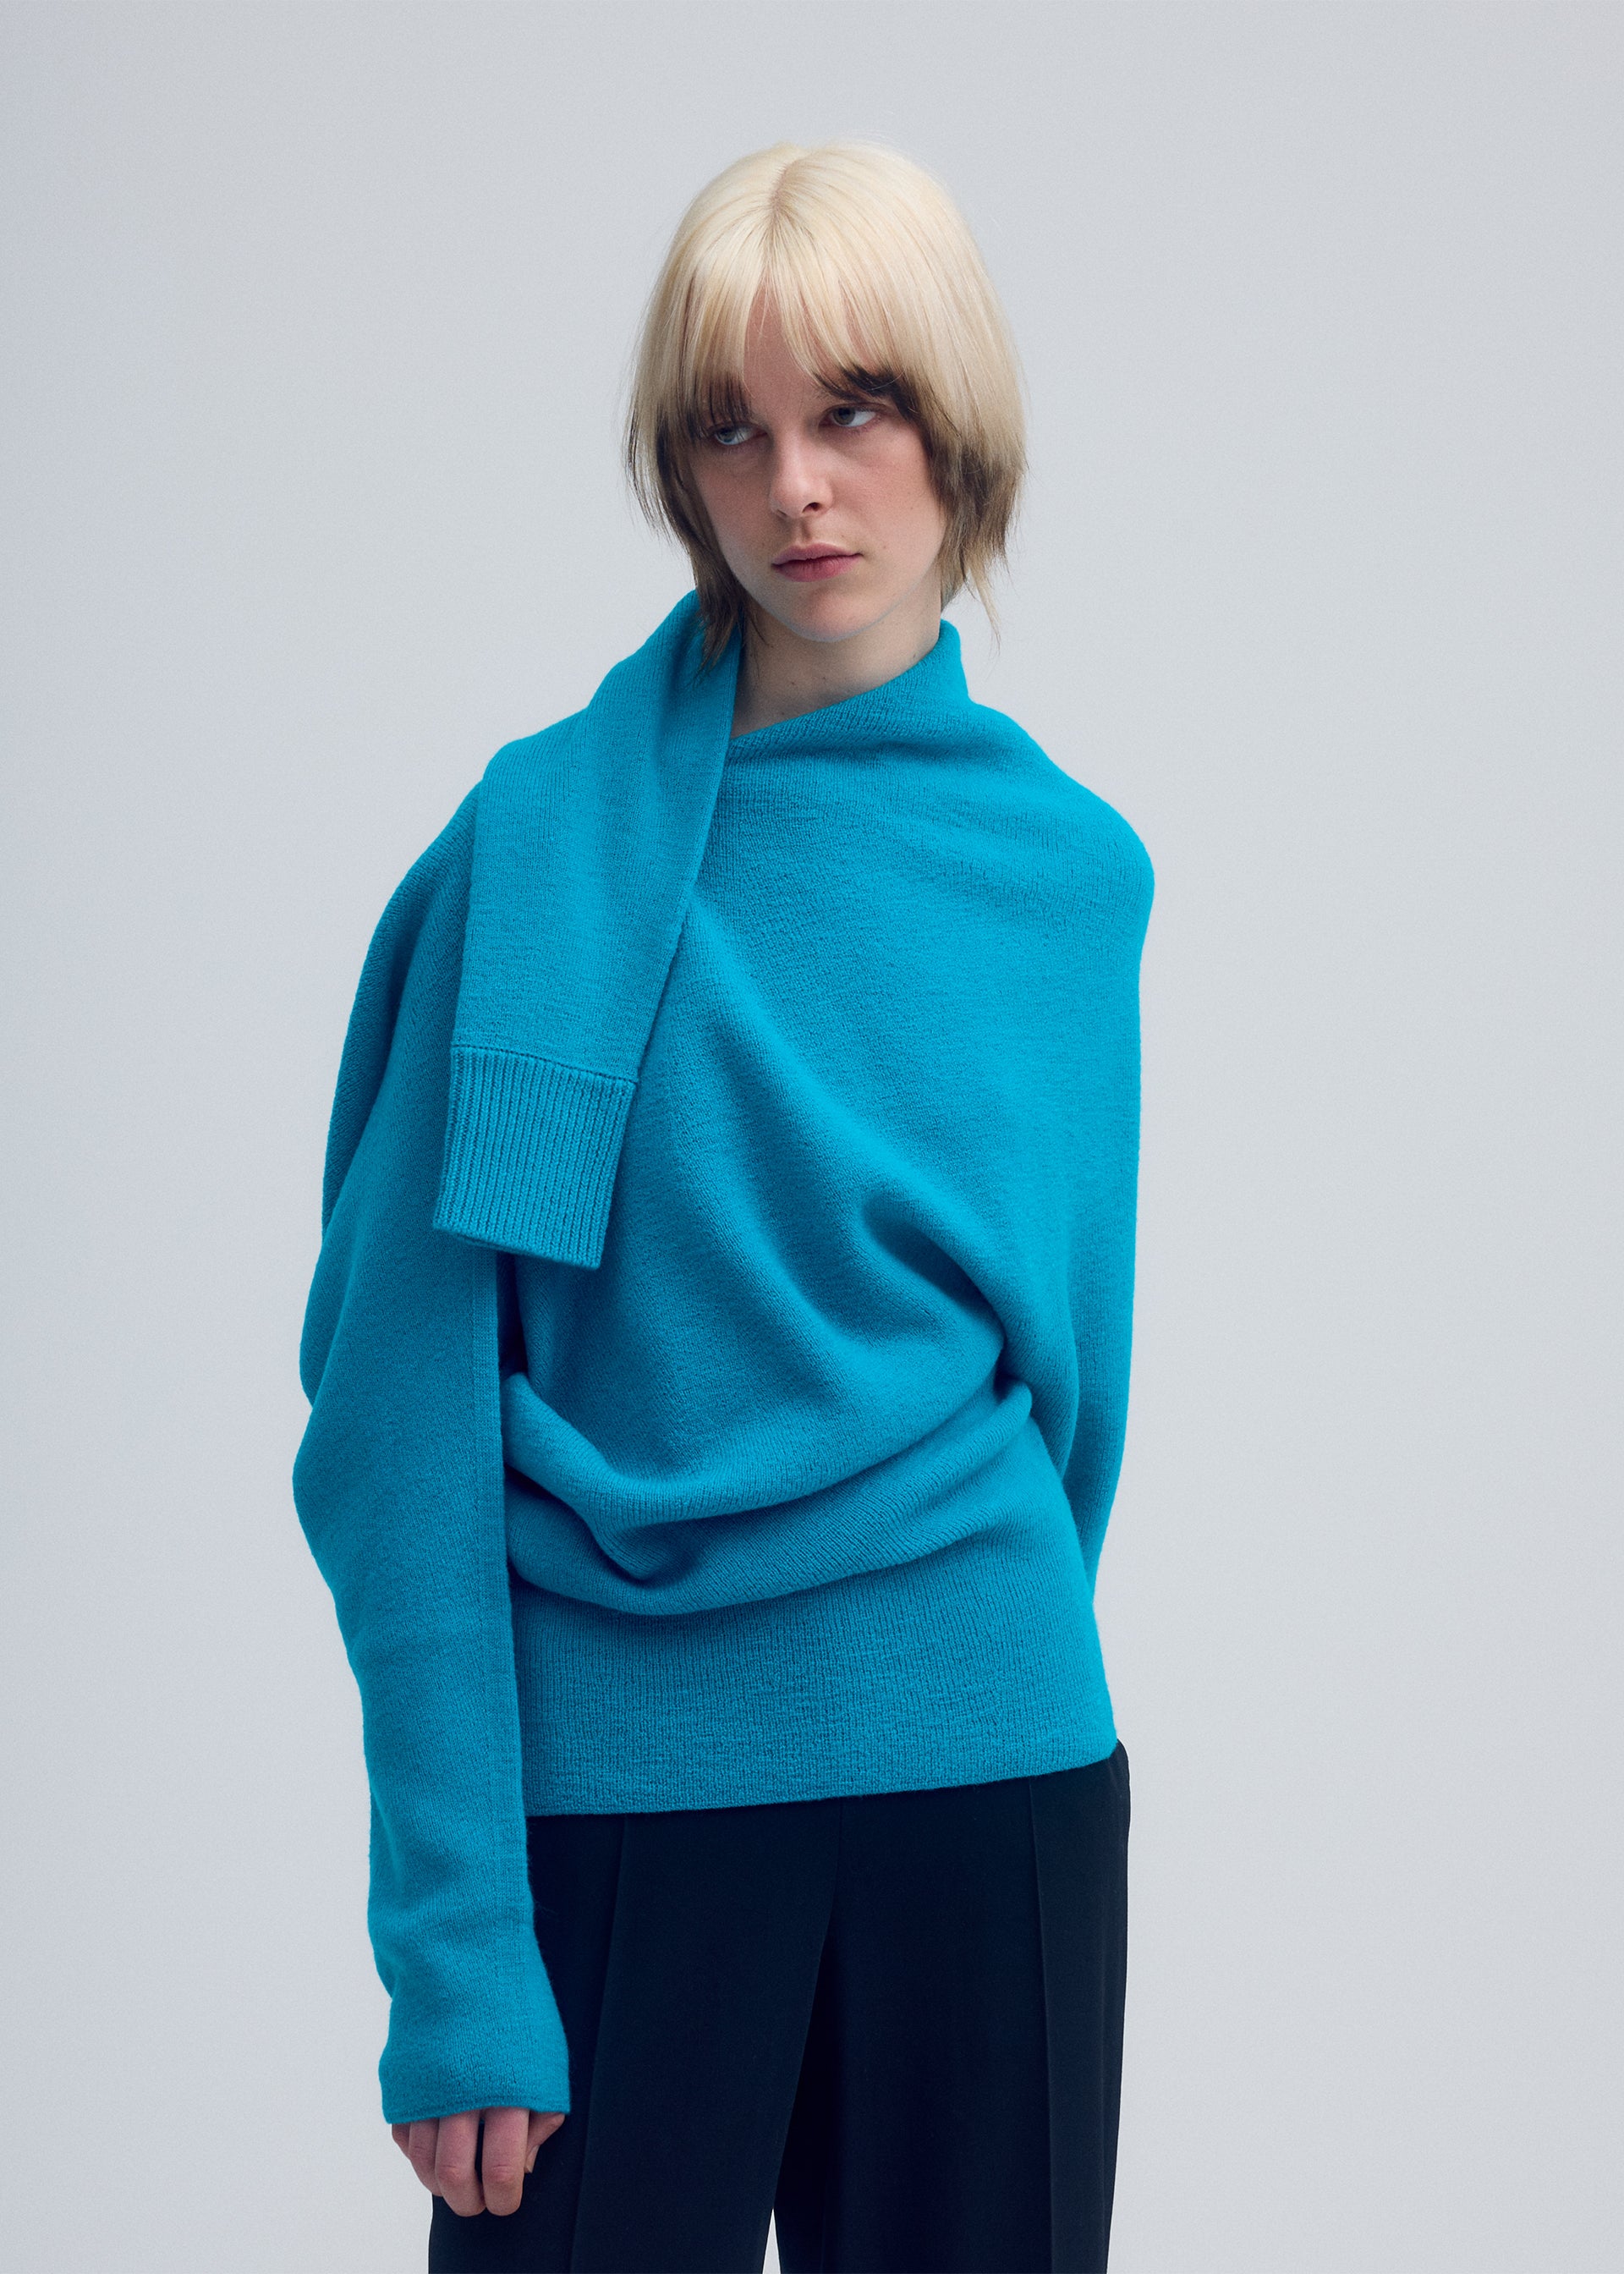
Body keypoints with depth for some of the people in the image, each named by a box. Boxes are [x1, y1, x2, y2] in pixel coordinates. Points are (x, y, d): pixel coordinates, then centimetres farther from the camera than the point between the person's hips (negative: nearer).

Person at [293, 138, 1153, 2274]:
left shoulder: (1073, 870, 4)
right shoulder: (550, 844, -6)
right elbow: (410, 1417, -8)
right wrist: (454, 1938, -13)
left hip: (995, 1784, 3)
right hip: (614, 1780, -3)